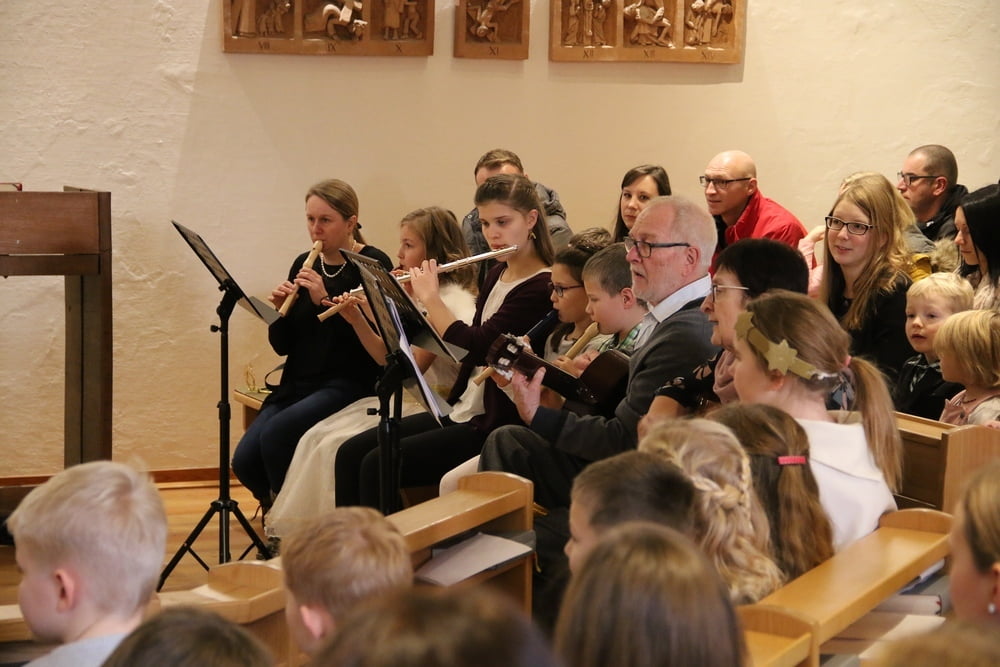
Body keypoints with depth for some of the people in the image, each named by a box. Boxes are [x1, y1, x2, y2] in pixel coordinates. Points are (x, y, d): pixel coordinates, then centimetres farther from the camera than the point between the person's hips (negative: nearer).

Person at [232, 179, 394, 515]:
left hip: (347, 384, -6)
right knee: (244, 461, -13)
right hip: (298, 384, 6)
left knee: (275, 434, -29)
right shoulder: (304, 265, 13)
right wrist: (279, 310, -8)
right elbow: (281, 344, 12)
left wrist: (325, 301, -23)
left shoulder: (373, 265, -5)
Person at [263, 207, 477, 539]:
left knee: (336, 447, -21)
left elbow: (411, 367, -23)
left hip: (429, 408, -9)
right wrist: (356, 319, 1)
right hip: (401, 398, 9)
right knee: (314, 439, -5)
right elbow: (388, 360, 13)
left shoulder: (453, 301, -16)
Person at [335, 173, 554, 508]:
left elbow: (478, 347, -25)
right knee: (350, 453, -1)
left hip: (493, 425, -9)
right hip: (461, 410, 9)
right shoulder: (497, 274, 12)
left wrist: (431, 297, -12)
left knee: (377, 466, -19)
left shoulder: (541, 287, -16)